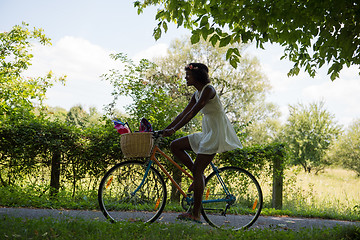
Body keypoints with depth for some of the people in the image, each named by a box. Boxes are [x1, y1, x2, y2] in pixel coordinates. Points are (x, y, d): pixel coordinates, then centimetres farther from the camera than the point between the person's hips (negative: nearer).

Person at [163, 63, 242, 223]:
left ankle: (195, 214, -6)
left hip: (216, 132, -9)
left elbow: (193, 112, -24)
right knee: (175, 146, 5)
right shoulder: (197, 94, 14)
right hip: (207, 132, 9)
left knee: (198, 170, -11)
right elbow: (183, 114, 14)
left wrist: (174, 129, -28)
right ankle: (199, 176, 8)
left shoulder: (208, 90, -15)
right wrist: (165, 130, 9)